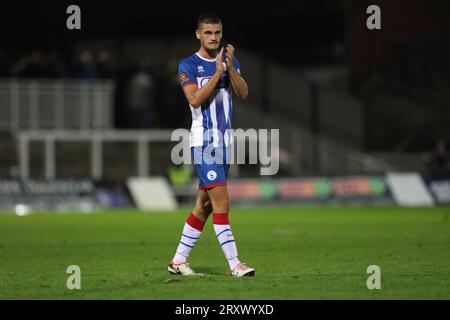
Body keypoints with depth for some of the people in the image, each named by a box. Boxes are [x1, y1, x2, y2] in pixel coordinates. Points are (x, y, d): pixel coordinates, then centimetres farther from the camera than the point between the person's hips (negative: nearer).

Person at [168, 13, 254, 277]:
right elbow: (195, 99, -17)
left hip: (225, 142, 6)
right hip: (203, 143, -6)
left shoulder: (230, 61, 11)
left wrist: (230, 67, -16)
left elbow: (244, 94, -3)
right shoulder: (188, 65, -4)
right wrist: (217, 72, -20)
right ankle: (234, 264, -15)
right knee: (222, 201, -14)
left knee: (204, 205, 9)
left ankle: (178, 260, 17)